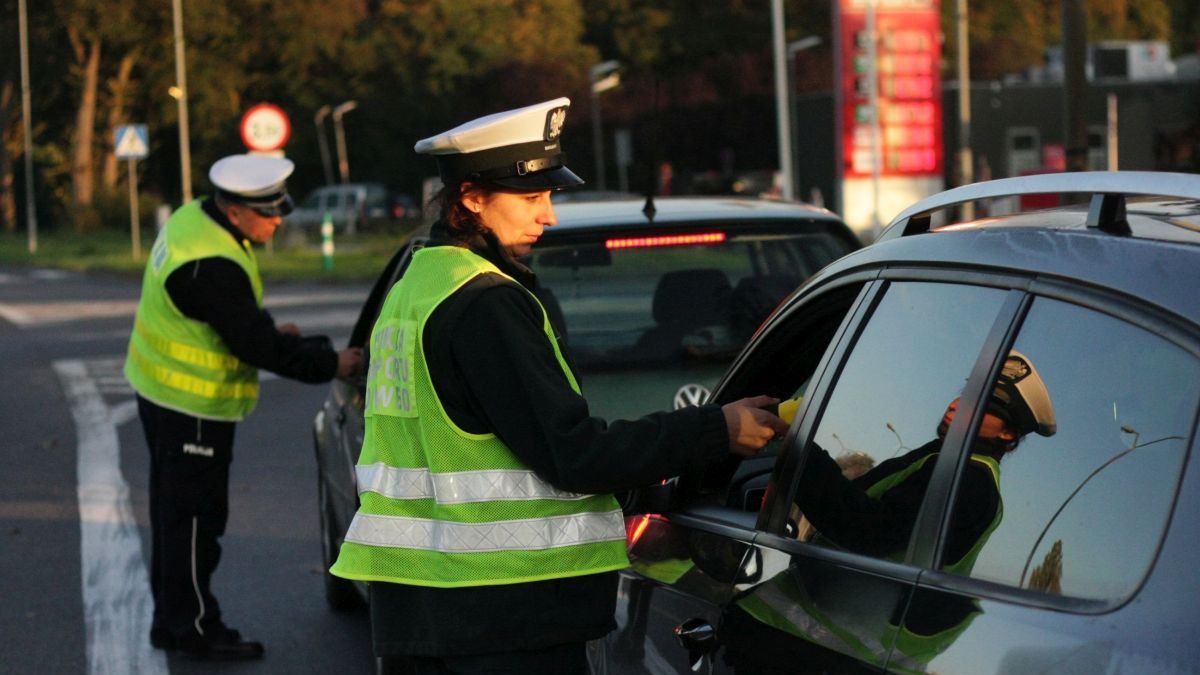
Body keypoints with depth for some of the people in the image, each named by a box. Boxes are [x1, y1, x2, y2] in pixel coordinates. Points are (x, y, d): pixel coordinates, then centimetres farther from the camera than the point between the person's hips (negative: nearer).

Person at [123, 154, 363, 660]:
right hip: (192, 406, -10)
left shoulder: (193, 220, 3)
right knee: (194, 517, 0)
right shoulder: (211, 266, -29)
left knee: (175, 510, 18)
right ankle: (194, 627, 10)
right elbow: (255, 344, -25)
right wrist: (331, 364, -17)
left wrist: (271, 331, 6)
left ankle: (172, 619, 29)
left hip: (161, 389, 10)